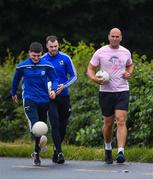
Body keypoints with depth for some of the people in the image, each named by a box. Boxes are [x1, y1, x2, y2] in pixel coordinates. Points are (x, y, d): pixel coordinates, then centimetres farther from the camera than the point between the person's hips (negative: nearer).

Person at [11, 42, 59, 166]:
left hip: (44, 100, 2)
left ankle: (37, 152, 25)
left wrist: (53, 90, -17)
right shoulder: (22, 66, -1)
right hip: (29, 100, -2)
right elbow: (16, 80, 15)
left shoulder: (47, 66, -2)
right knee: (34, 124, -23)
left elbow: (54, 79, 4)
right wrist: (14, 93, 28)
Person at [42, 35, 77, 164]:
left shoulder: (65, 58, -2)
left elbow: (74, 76, 3)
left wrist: (64, 85, -13)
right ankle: (59, 153, -15)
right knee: (55, 124, -13)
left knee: (63, 125, 8)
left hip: (64, 96, 1)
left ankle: (56, 149, 26)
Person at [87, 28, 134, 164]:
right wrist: (94, 78, -16)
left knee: (121, 121, -14)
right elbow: (90, 68, 4)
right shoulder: (100, 52, 0)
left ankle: (121, 152, -22)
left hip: (122, 91, 0)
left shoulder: (126, 52, 7)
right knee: (108, 123, 8)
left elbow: (130, 65, 25)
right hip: (106, 91, 0)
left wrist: (129, 73, 3)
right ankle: (108, 148, 33)